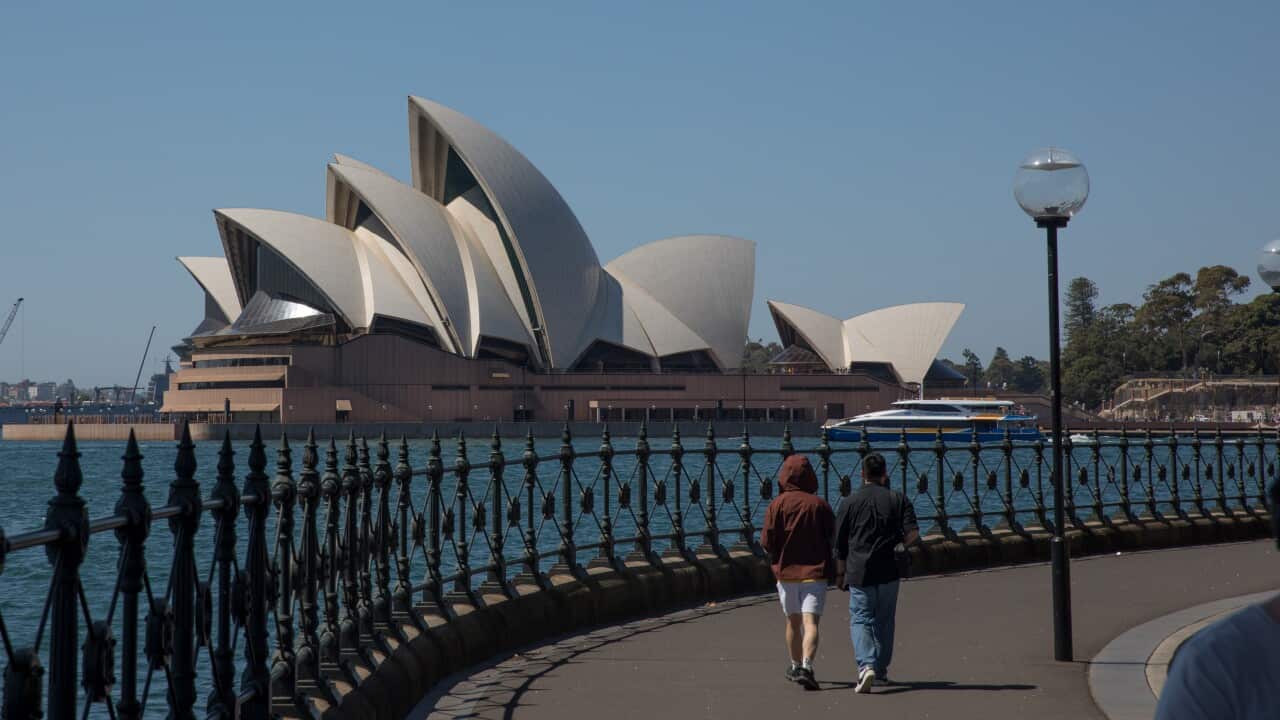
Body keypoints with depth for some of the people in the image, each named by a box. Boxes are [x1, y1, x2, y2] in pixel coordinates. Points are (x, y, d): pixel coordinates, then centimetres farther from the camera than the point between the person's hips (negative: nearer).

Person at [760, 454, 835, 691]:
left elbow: (767, 541, -8)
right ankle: (806, 666, -25)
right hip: (815, 573, -1)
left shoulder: (777, 504, -6)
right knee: (811, 622, -7)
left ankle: (796, 666, 32)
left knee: (793, 622, 17)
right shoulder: (820, 505, -3)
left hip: (786, 571, 1)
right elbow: (833, 538, 2)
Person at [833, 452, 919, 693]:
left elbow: (839, 543, 3)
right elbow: (913, 533, -7)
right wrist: (895, 543, 13)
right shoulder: (897, 499, 2)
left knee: (860, 620, 1)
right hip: (888, 571, 2)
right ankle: (881, 671, 23)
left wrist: (840, 574, 13)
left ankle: (866, 666, -21)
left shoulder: (850, 502, 1)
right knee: (884, 621, 15)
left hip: (859, 572, -1)